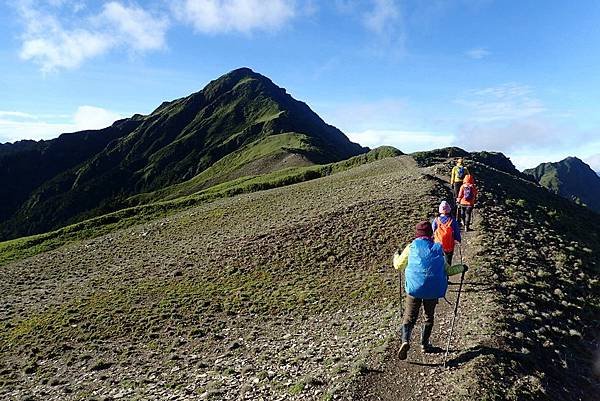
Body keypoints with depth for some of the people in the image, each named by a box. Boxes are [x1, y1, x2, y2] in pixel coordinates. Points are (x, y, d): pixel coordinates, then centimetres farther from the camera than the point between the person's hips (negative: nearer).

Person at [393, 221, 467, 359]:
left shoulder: (411, 247, 1)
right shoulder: (438, 248, 5)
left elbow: (398, 266, 7)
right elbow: (447, 271, 10)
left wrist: (396, 256, 29)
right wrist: (461, 268, 29)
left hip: (414, 287, -1)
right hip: (433, 290, 2)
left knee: (409, 316, 6)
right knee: (429, 317, 21)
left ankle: (405, 341, -15)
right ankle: (424, 344, 29)